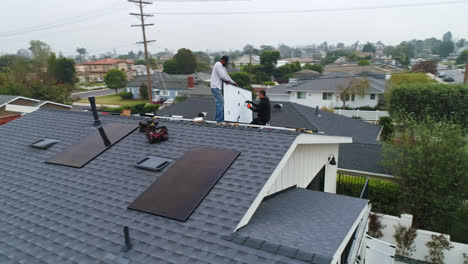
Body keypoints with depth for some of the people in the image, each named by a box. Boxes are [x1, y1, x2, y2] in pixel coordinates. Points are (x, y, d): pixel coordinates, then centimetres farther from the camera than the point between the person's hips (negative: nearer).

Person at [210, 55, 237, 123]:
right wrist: (227, 81, -2)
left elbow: (226, 76, 26)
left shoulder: (222, 67, 22)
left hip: (218, 88, 10)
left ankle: (217, 118, 18)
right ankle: (220, 120, -15)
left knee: (219, 102, 12)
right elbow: (222, 76, -18)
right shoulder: (218, 65, -10)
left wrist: (233, 83, 21)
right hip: (216, 88, -10)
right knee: (220, 102, -14)